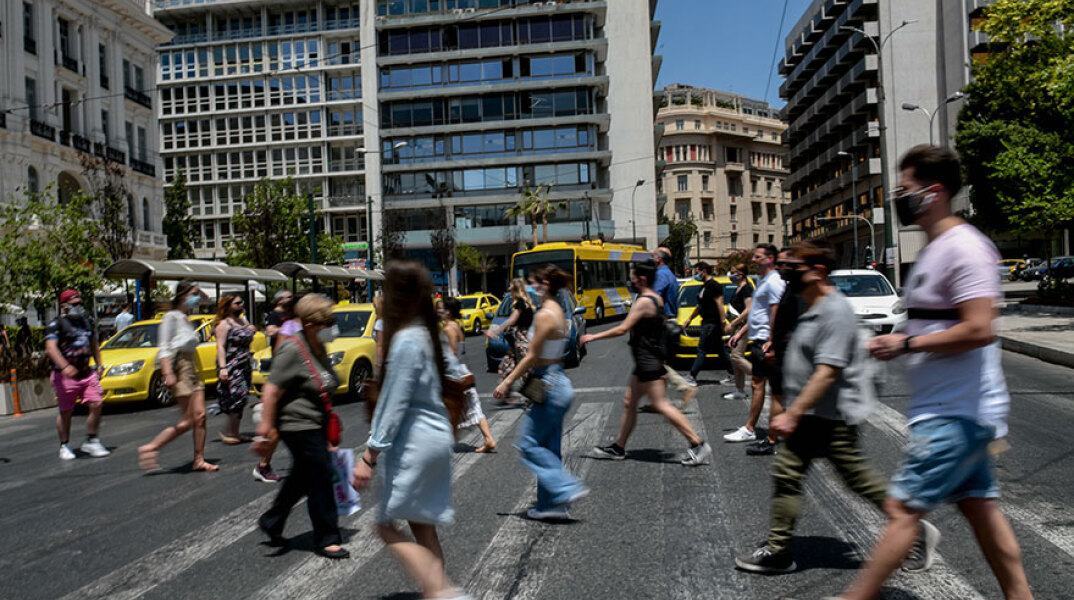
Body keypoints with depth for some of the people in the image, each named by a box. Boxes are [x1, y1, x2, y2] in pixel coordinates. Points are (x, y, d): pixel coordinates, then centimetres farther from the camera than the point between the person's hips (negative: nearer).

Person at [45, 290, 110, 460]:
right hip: (65, 376, -5)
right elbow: (51, 348, -21)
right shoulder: (56, 324, -8)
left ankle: (91, 441, 10)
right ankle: (64, 446, 18)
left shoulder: (86, 322, 14)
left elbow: (94, 345, 26)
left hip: (87, 373, 5)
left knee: (96, 405, -3)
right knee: (65, 412, 4)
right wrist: (64, 366, -35)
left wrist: (99, 365, 20)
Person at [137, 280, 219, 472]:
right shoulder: (171, 317, -8)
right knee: (187, 421, -9)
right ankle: (149, 449, 0)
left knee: (200, 416, 3)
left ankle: (199, 461, 9)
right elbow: (164, 348, -14)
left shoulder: (186, 319, 17)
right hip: (178, 370, -8)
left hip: (191, 370, 8)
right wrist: (168, 374, -22)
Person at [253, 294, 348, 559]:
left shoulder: (318, 348, 8)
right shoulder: (292, 350, -21)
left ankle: (271, 522, 39)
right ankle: (327, 539, 10)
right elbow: (271, 391, -23)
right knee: (322, 477, -4)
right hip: (299, 425, -10)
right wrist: (265, 430, -24)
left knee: (303, 476, 20)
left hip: (316, 425, 10)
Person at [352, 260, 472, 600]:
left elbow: (394, 403, -19)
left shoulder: (406, 339, -17)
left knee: (387, 525, 0)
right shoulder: (427, 334, 10)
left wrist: (370, 457, -15)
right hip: (436, 437, 9)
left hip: (414, 443, -9)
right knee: (423, 528, 14)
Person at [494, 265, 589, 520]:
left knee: (529, 444, -2)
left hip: (550, 386, -10)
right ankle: (549, 504, 19)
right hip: (558, 383, 10)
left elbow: (532, 357, -15)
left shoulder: (544, 315, -17)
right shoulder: (558, 312, 12)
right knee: (548, 448, 13)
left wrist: (507, 382, -8)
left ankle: (567, 488, -5)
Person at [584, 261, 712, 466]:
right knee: (629, 402, 15)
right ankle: (618, 447, 24)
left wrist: (593, 337, -10)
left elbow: (622, 329, -19)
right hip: (647, 362, 10)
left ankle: (698, 444, -5)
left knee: (661, 405, -8)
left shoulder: (644, 302, -18)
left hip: (648, 361, -10)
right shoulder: (657, 299, 12)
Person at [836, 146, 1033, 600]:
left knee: (902, 508, -6)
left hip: (955, 413, -10)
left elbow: (979, 330, -27)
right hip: (953, 410, 10)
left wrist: (907, 343, -18)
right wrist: (895, 342, 7)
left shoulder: (964, 247, -18)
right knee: (979, 507, 17)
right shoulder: (935, 248, 15)